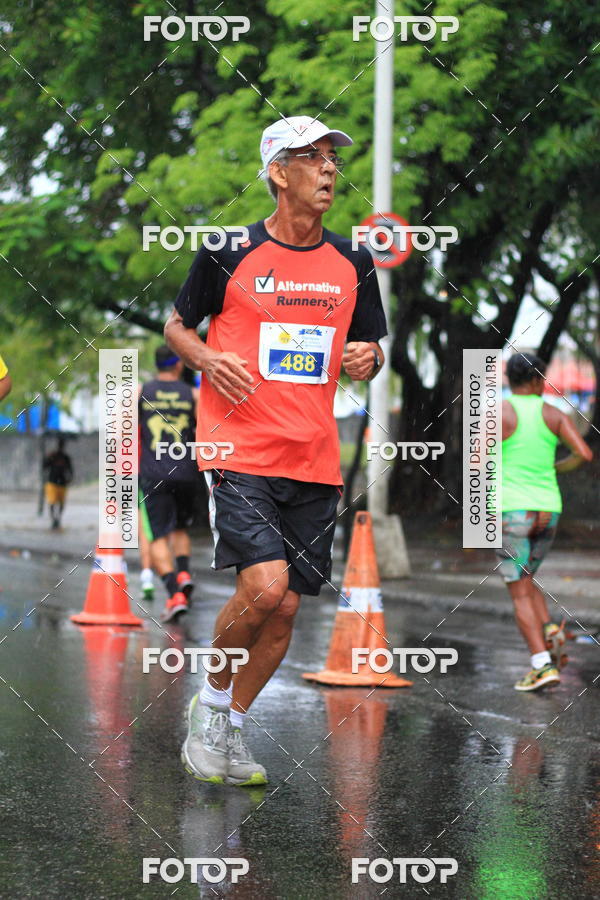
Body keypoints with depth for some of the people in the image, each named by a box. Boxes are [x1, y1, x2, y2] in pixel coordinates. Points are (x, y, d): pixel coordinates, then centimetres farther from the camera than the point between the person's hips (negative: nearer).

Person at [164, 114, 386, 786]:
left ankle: (227, 730, 24)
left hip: (315, 464, 5)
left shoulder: (353, 264, 10)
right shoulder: (230, 252, -1)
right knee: (264, 584, -21)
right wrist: (207, 358, -11)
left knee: (285, 608, 4)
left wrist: (368, 358, -3)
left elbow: (370, 346, 21)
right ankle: (210, 699, 6)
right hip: (239, 452, -4)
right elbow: (176, 326, 10)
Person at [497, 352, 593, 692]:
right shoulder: (554, 414, 4)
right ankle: (550, 631, -1)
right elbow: (585, 454, -6)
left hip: (511, 511, -4)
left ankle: (543, 665, -13)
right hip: (548, 511, 4)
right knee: (525, 581, 24)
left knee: (520, 593, -1)